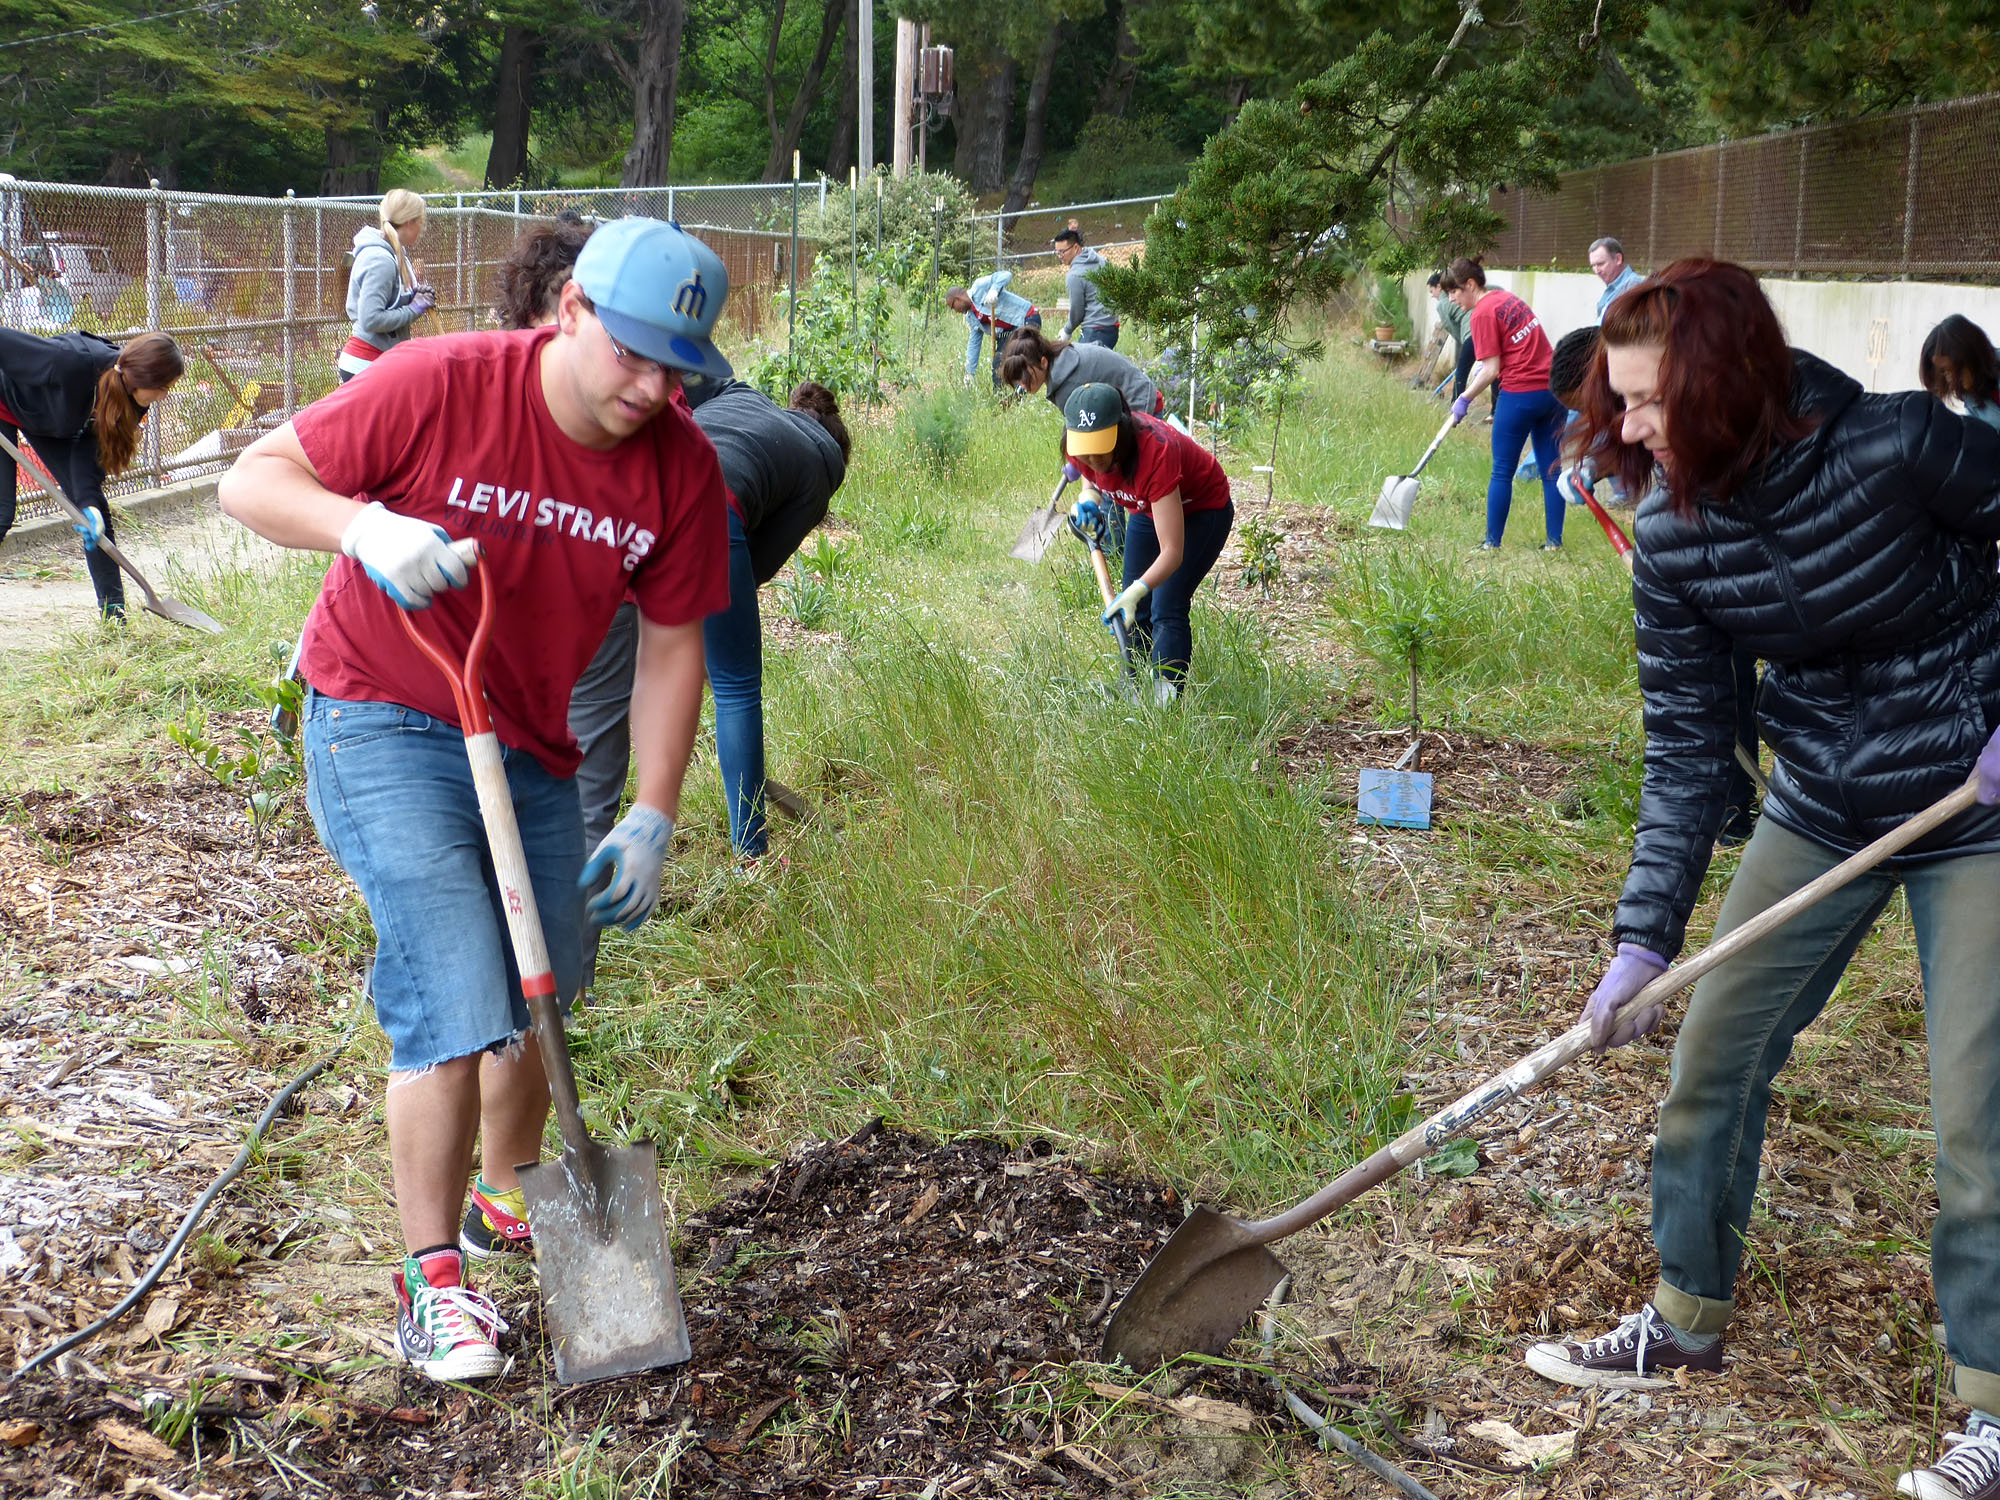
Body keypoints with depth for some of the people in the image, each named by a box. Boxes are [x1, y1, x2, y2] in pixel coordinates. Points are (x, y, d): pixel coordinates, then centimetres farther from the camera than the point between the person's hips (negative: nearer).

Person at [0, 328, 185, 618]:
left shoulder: (135, 399, -22)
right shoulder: (72, 361, -43)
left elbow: (90, 450, -17)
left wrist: (89, 503, -30)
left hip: (56, 425, 6)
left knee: (94, 509, -1)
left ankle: (114, 610, 5)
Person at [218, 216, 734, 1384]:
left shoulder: (681, 466, -10)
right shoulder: (439, 388, -22)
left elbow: (671, 645, -2)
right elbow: (253, 480, -16)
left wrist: (653, 822, -4)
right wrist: (367, 526, -36)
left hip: (532, 752, 5)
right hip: (383, 727, -5)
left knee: (530, 1007, 18)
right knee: (458, 1010, -15)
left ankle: (513, 1211, 43)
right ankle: (432, 1281, 0)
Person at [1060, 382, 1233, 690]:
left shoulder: (1156, 451, -42)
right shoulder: (1078, 447, -24)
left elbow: (1172, 552, -43)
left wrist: (1136, 590, -56)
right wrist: (1088, 500, -18)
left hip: (1202, 511, -7)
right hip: (1147, 509, 7)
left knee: (1166, 610, -19)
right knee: (1135, 611, 4)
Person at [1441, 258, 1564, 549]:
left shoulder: (1482, 313, -10)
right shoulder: (1508, 297, 14)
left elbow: (1491, 370, -10)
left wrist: (1465, 399, 1)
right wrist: (1479, 374, 24)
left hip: (1520, 394, -8)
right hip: (1552, 390, 8)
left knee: (1502, 472, 4)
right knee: (1551, 469, 10)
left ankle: (1492, 542, 9)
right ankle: (1554, 540, 12)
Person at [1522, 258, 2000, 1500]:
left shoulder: (1898, 450, -25)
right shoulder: (1674, 538, -11)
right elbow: (1686, 749, -9)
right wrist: (1644, 937, -15)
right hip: (1823, 810, 5)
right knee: (1713, 1059, 8)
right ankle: (1690, 1320, 29)